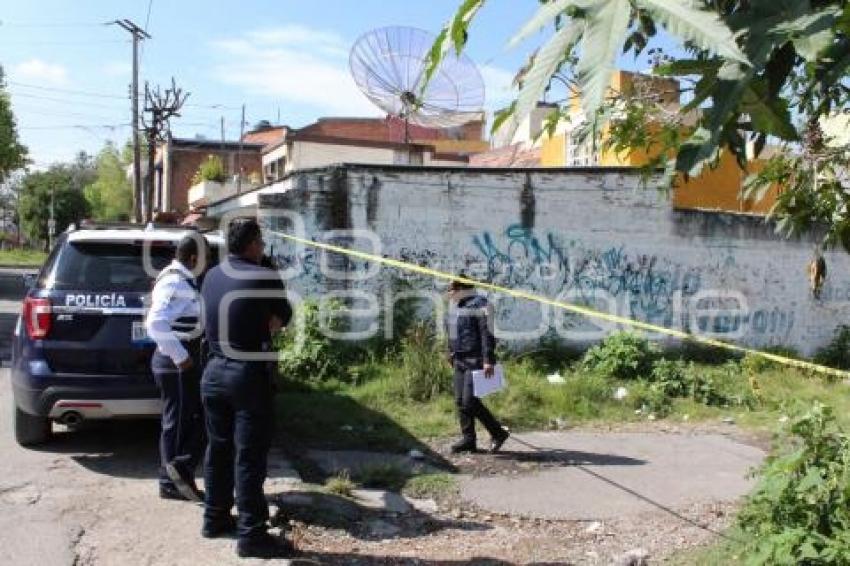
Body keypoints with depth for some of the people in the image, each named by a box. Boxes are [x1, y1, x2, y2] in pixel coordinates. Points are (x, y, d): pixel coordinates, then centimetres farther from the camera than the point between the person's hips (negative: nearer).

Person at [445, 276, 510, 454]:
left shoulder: (479, 304, -11)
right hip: (460, 361, 9)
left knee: (470, 401, -13)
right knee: (460, 401, 6)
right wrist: (452, 356, 23)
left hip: (476, 361, -9)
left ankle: (498, 432, 2)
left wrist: (489, 361, -23)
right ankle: (468, 439, 13)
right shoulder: (454, 307, 15)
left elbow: (488, 334, -17)